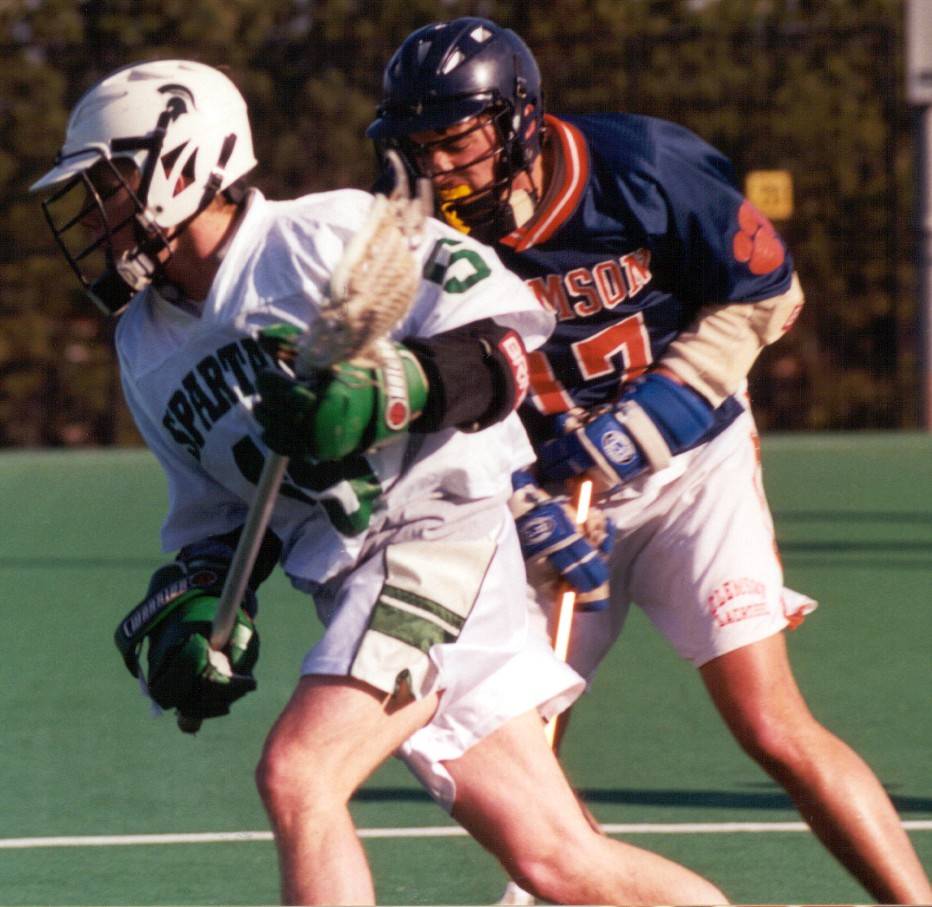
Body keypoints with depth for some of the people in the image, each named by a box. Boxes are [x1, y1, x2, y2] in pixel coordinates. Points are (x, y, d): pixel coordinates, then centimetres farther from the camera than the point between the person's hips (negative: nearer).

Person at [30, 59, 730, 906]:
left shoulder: (323, 237, -8)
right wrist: (193, 605, 5)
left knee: (296, 775, -21)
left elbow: (504, 336, -13)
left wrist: (388, 392, -28)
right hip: (352, 578, 8)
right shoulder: (149, 349, 16)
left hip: (439, 525, -8)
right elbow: (216, 514, 24)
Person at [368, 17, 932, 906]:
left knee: (776, 732, -14)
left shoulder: (644, 166, -20)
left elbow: (766, 294, -10)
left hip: (689, 466, -3)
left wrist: (645, 422, -18)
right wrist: (520, 507, -22)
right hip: (546, 495, 3)